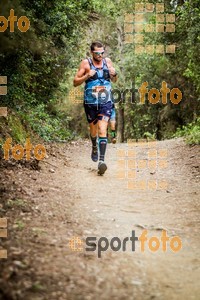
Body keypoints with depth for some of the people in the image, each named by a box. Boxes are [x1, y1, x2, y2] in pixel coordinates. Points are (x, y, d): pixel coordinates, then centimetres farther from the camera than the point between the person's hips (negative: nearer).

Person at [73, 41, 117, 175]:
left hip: (106, 102, 0)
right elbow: (75, 82, -2)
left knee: (102, 129, -16)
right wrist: (87, 76, -19)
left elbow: (114, 80, 18)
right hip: (91, 102, 0)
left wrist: (114, 74, -5)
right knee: (93, 129, 17)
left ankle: (102, 160, -21)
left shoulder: (108, 61, 5)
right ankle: (94, 147, 49)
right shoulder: (86, 63, -3)